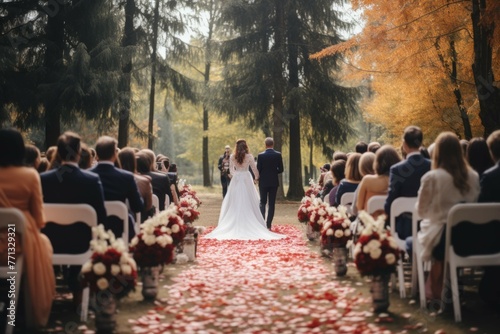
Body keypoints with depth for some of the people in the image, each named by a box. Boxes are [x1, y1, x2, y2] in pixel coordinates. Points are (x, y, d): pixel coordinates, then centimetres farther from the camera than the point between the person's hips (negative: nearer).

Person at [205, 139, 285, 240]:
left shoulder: (232, 157, 2)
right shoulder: (249, 156, -4)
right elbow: (254, 168, 2)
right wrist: (257, 177, 21)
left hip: (236, 180, 2)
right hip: (246, 179, -1)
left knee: (235, 203, 5)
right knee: (247, 203, 3)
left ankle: (235, 224, 4)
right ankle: (249, 223, 2)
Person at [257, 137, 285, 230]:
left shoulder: (260, 155, -8)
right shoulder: (278, 155, -5)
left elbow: (258, 169, -7)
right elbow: (281, 169, -3)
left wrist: (257, 176, 13)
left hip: (263, 182, -1)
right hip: (274, 182, 1)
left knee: (262, 202, 10)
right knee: (271, 204, 6)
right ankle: (269, 224, 5)